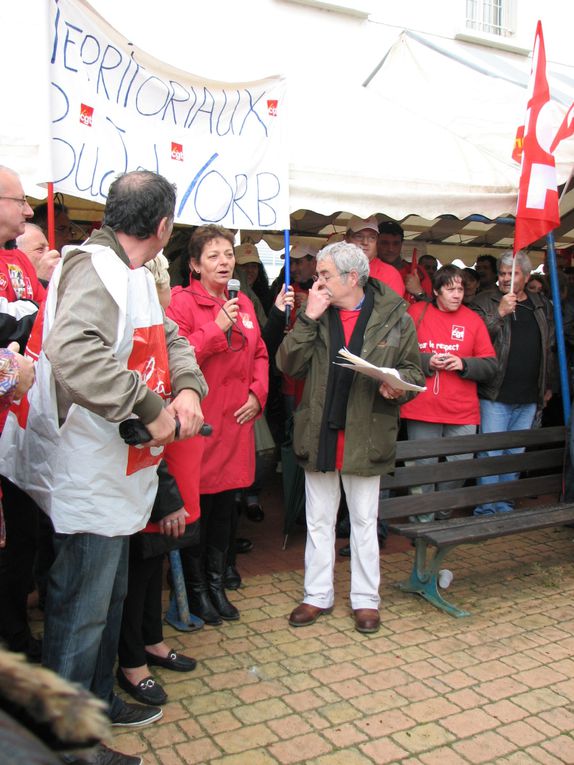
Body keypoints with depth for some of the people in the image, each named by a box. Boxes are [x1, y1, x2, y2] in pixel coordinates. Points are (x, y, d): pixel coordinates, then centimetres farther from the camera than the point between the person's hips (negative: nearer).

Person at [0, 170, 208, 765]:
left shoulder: (134, 275, 11)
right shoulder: (94, 268, -21)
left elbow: (168, 338, 15)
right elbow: (72, 349, -38)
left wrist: (188, 388, -5)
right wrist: (149, 408, -32)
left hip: (117, 471, 10)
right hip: (86, 476, -10)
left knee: (108, 596, 23)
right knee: (81, 610, 4)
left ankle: (98, 701, 41)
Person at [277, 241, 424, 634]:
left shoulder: (395, 317, -4)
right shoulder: (316, 314, 2)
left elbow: (414, 371, 3)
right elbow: (288, 364, -6)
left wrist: (398, 385, -19)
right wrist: (307, 319, -15)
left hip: (366, 436, -2)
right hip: (319, 433, 3)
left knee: (364, 521, 12)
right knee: (319, 520, 14)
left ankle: (366, 599, 28)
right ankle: (318, 596, 29)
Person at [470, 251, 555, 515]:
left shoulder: (542, 305, 13)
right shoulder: (485, 302, 0)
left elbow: (549, 348, 19)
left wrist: (548, 385, 18)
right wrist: (500, 313, -21)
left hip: (528, 399, 5)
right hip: (495, 396, -4)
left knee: (515, 454, 12)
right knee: (491, 454, -4)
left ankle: (504, 505, 24)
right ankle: (486, 509, 6)